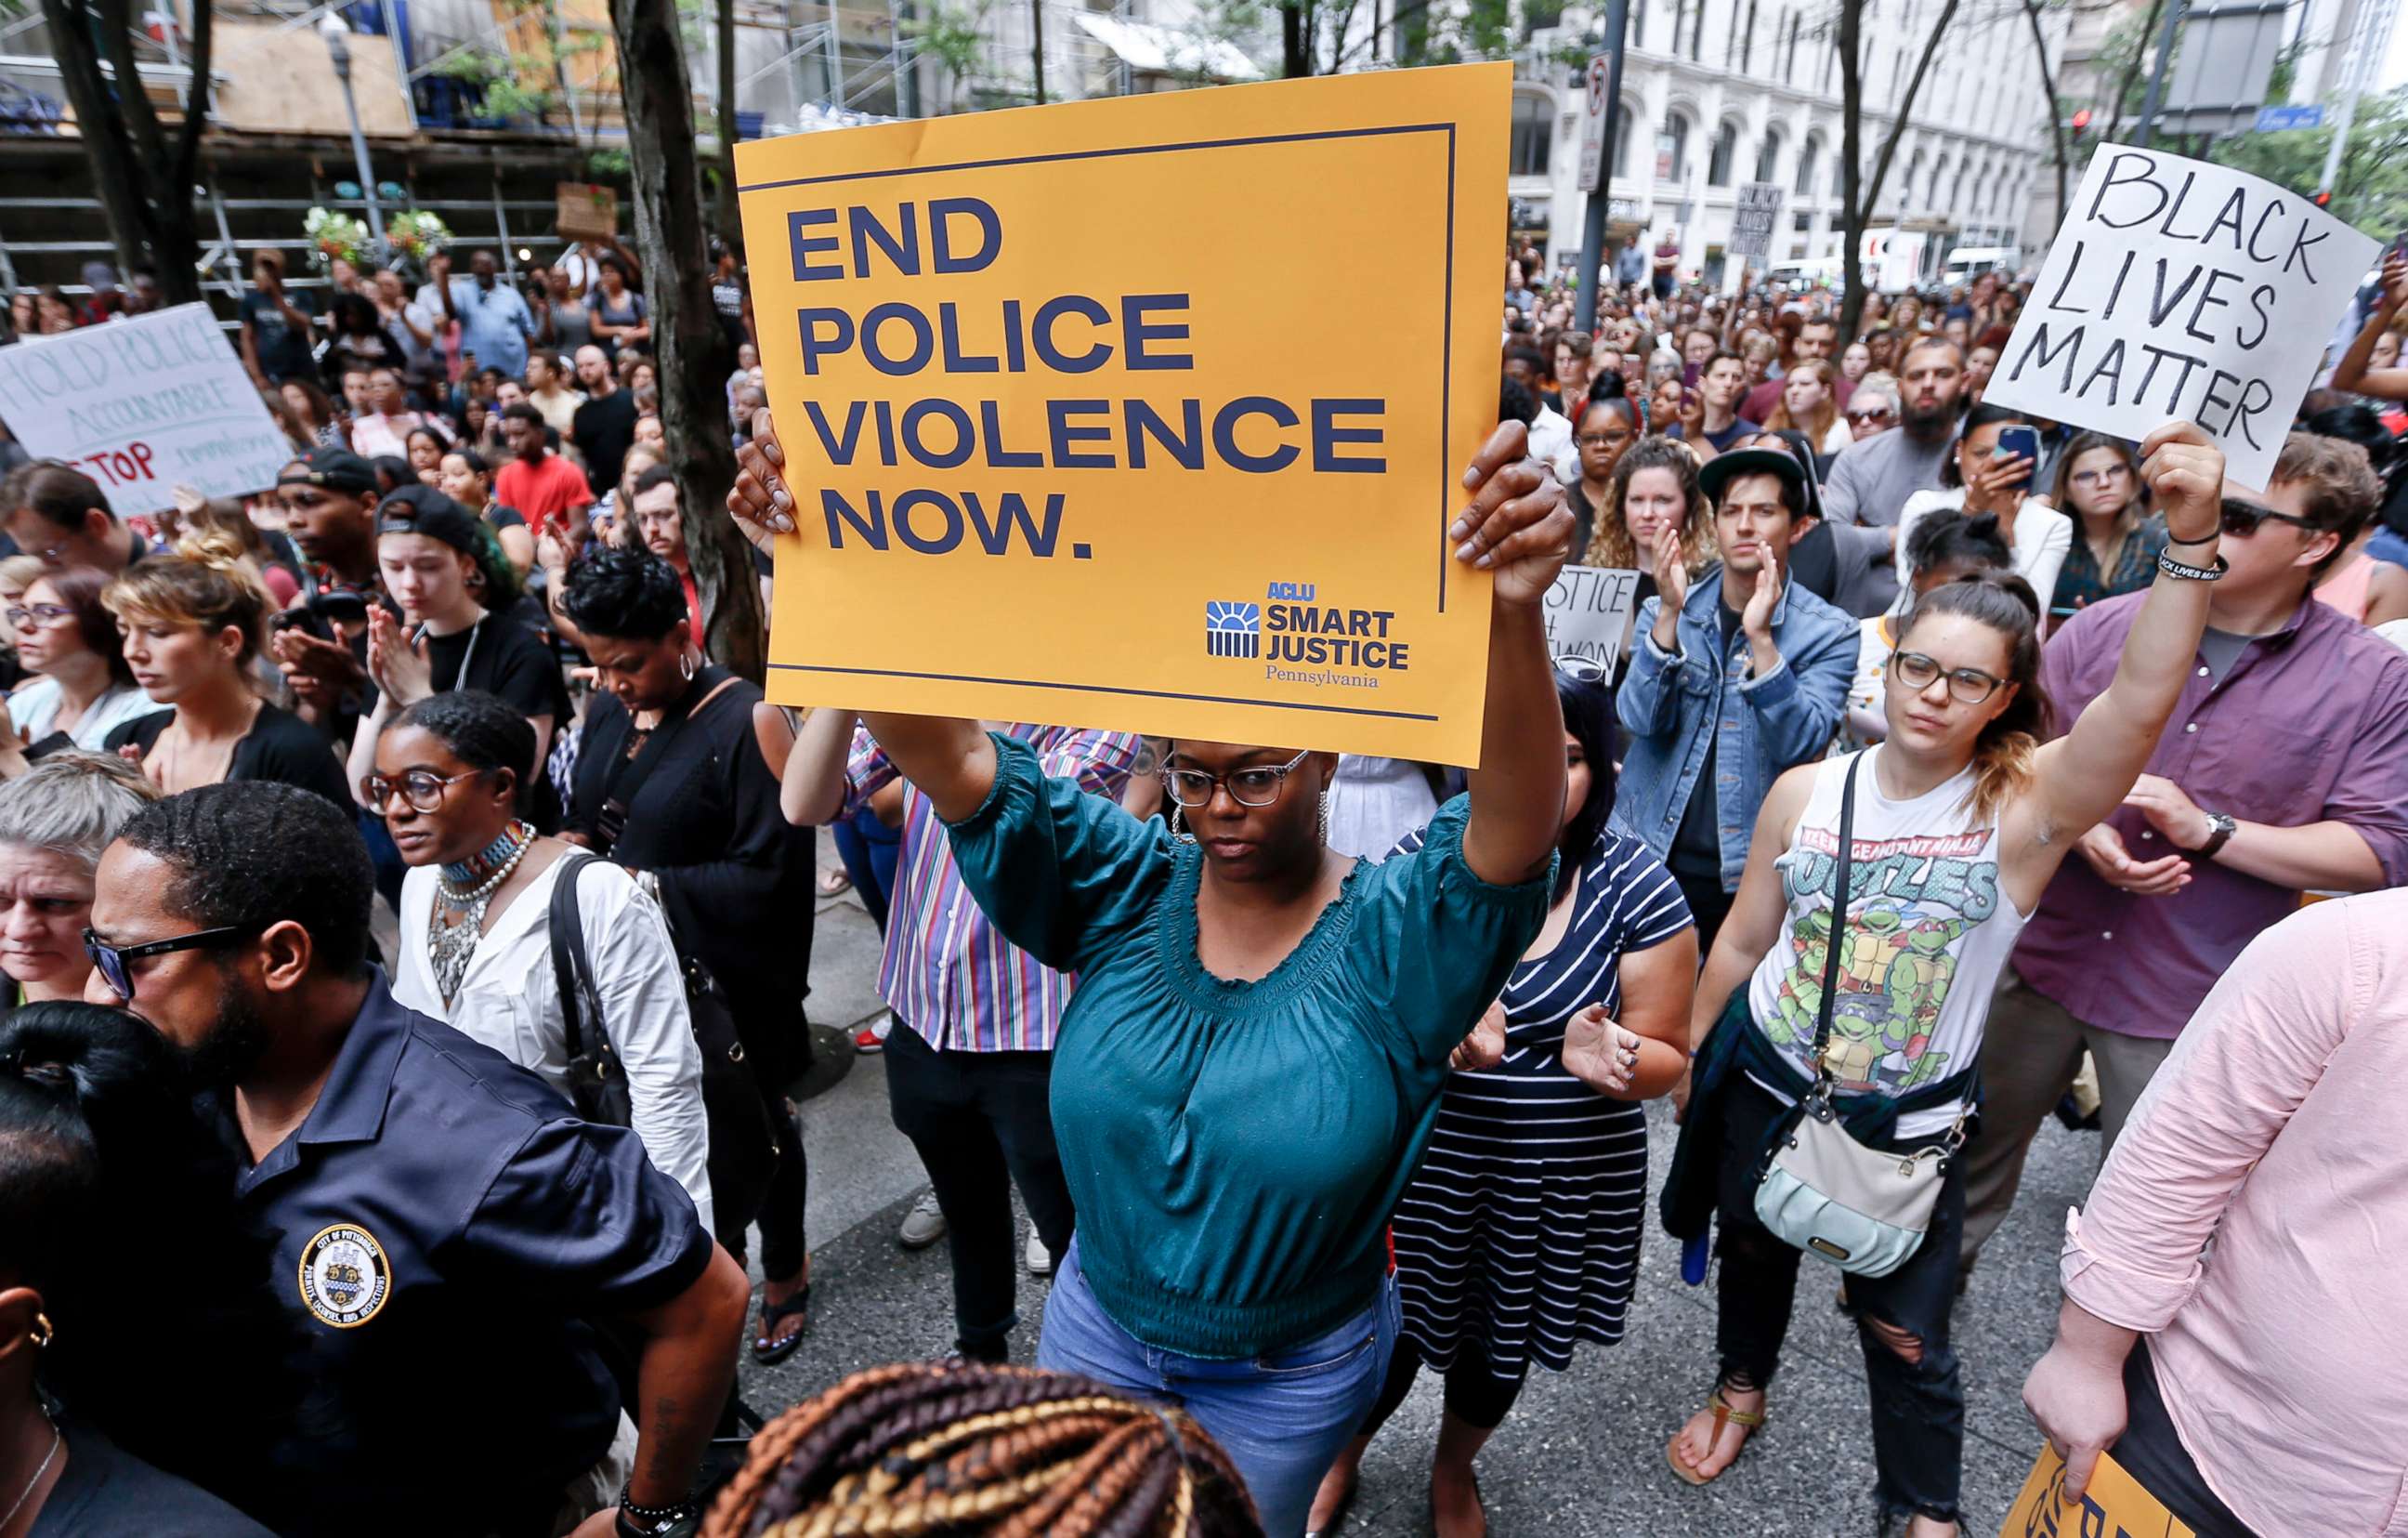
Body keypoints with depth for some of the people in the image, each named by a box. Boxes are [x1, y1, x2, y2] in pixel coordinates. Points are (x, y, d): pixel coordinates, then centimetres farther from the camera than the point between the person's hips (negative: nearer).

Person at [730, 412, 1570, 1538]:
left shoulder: (1392, 936, -23)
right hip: (1099, 1321, 3)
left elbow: (1519, 822, -43)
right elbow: (939, 750, -25)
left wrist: (1513, 613, -62)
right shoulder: (1124, 890, -16)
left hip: (1293, 1371, -2)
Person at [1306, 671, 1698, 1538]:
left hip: (1562, 1178, 1)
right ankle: (1338, 1461, 51)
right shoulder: (1427, 857, -13)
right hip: (1425, 1158, 0)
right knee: (1393, 1328, 15)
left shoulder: (1636, 887, -14)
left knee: (1501, 1343, 23)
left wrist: (1608, 1058, -28)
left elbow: (1665, 1055, -5)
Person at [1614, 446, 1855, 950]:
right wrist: (1671, 612, -22)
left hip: (1751, 872, -1)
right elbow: (1641, 720, -11)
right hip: (1647, 856, 2)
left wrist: (1760, 638, -28)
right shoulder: (1662, 612, 2)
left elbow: (1800, 745, -16)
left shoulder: (1830, 634, -4)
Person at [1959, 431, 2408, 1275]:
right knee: (1975, 1143, 19)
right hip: (2044, 958, 2)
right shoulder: (2101, 627, -2)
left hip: (2187, 1001, -1)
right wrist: (2081, 831, -17)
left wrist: (2207, 829, -20)